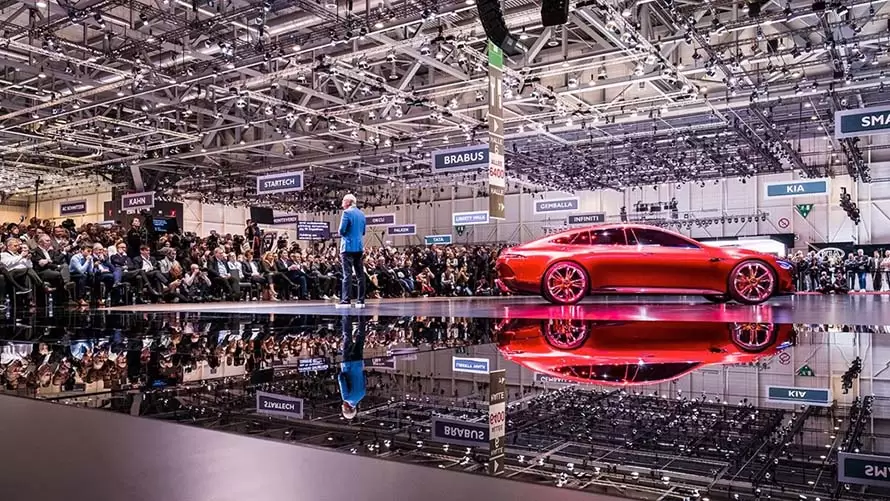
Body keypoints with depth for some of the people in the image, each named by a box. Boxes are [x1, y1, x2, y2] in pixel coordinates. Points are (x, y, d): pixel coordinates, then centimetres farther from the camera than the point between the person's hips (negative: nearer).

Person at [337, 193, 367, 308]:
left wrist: (342, 233, 7)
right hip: (360, 247, 7)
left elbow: (342, 230, -12)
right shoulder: (361, 214, 14)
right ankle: (360, 301, 9)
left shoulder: (347, 213, -8)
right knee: (360, 274, 7)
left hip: (348, 247, -7)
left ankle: (345, 301, -10)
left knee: (347, 274, -8)